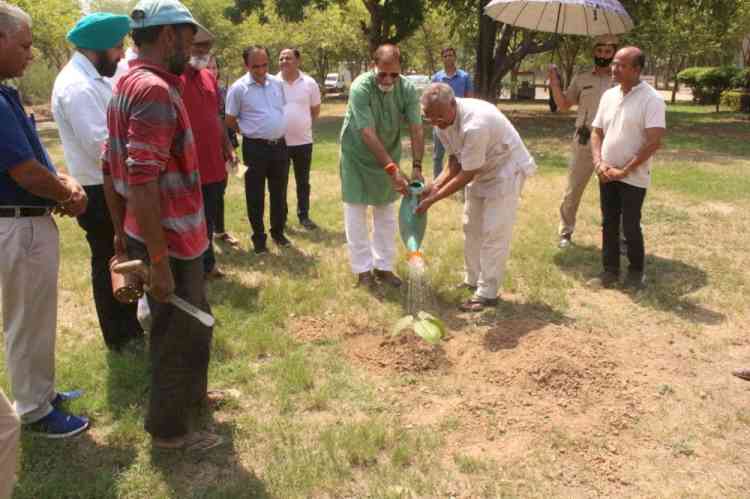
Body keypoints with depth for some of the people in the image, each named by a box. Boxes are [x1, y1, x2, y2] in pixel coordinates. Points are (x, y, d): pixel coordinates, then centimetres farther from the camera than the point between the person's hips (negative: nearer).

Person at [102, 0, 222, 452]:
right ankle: (169, 429, 26)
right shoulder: (155, 91, -21)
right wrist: (159, 260, -25)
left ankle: (192, 392, 45)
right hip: (170, 241, -10)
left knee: (196, 321, 25)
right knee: (178, 334, 7)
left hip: (156, 235, 10)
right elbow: (142, 182, -28)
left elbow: (111, 168, 15)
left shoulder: (128, 85, 11)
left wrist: (121, 232, 21)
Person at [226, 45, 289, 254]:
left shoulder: (277, 84, 5)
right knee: (255, 196, 5)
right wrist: (251, 132, 6)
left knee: (279, 192, 14)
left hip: (279, 145, 5)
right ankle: (258, 238, 18)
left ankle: (278, 232, 30)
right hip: (255, 148, -4)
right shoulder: (238, 88, -10)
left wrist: (276, 133, 14)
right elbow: (230, 121, -2)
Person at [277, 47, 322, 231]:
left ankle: (304, 216, 23)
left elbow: (315, 109, 10)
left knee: (303, 181, 11)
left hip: (303, 141, 1)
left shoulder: (309, 83, -1)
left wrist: (302, 125, 9)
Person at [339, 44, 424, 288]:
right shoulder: (361, 87, -28)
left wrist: (417, 166, -31)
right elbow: (368, 135, -33)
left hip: (388, 155, 4)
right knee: (356, 211, 0)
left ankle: (383, 266, 20)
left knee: (386, 212, 9)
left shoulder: (407, 89, -16)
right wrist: (392, 168, -37)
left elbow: (416, 130, -19)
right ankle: (363, 269, 11)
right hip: (357, 156, -4)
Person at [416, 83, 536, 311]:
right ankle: (473, 280, 27)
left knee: (494, 232, -9)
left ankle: (487, 293, -1)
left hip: (507, 168, -9)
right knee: (471, 226, 13)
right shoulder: (443, 120, -10)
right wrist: (436, 185, -18)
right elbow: (455, 160, -2)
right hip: (481, 170, 9)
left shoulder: (474, 125, -37)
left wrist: (434, 198, -26)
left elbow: (467, 174, -29)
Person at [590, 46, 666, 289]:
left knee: (630, 226, 2)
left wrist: (624, 170, -17)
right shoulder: (608, 95, 6)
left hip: (633, 177, -5)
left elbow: (654, 142, -18)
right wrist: (599, 163, -6)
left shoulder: (651, 99, -13)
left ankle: (636, 270, 21)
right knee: (608, 224, 11)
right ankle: (610, 268, 24)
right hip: (607, 175, 5)